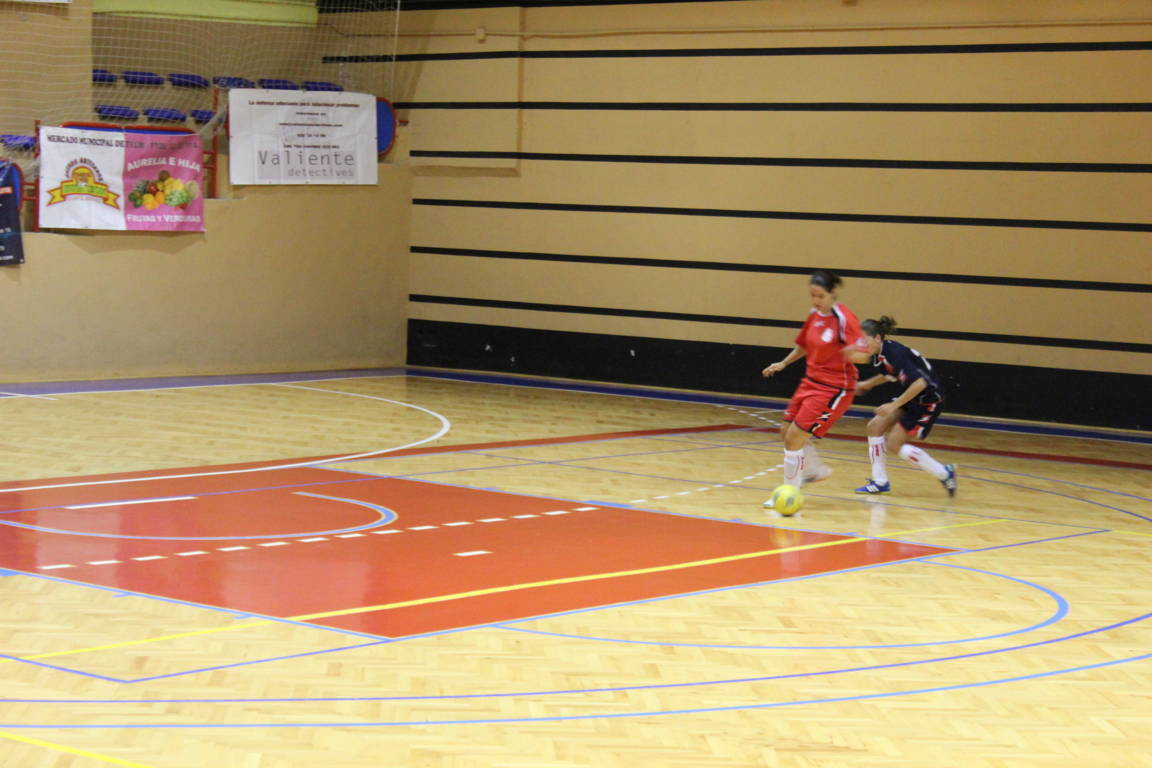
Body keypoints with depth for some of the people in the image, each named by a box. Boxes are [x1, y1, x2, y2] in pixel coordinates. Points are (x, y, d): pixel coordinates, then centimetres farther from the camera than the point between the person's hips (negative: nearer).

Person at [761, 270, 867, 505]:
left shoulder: (844, 318, -19)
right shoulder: (814, 314, 4)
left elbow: (863, 353, -24)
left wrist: (853, 353, -44)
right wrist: (783, 364, 22)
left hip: (834, 388, -8)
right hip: (811, 381, 8)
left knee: (795, 437, -10)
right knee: (788, 433, 15)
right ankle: (817, 469, 41)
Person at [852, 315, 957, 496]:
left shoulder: (895, 353, -27)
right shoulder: (880, 354, 1)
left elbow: (920, 383, -33)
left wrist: (894, 405, -29)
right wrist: (867, 384, 17)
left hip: (927, 400, -9)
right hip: (912, 396, 9)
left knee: (894, 444, -6)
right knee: (875, 426, 4)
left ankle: (944, 473, 3)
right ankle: (880, 482, 13)